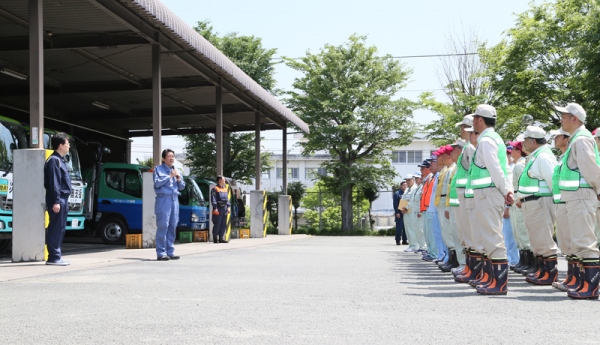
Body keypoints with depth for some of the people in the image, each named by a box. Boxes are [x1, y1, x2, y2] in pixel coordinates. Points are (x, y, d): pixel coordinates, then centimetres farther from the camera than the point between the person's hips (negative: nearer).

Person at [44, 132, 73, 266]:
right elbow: (53, 183, -17)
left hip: (63, 200, 10)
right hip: (57, 200, -10)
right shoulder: (54, 160, -11)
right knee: (56, 229, -8)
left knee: (60, 229, 11)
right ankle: (53, 257, -7)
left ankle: (56, 256, 16)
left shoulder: (60, 160, 19)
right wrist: (56, 201, -22)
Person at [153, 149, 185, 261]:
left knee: (172, 227, 5)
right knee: (163, 226, -10)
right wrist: (170, 176, -11)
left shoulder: (176, 171, 19)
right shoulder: (158, 169, 4)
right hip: (163, 200, -6)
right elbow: (157, 183, -10)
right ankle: (161, 253, -10)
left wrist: (179, 179, 0)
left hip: (174, 200, 6)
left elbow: (182, 187, 19)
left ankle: (170, 252, 10)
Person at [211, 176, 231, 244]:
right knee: (217, 224, -4)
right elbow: (213, 200, -11)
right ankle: (215, 239, 2)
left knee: (224, 224, 8)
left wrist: (228, 207, 11)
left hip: (224, 208, 8)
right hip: (218, 209, -8)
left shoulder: (225, 189, 18)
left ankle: (221, 238, 14)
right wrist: (215, 208, -18)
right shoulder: (215, 189, -6)